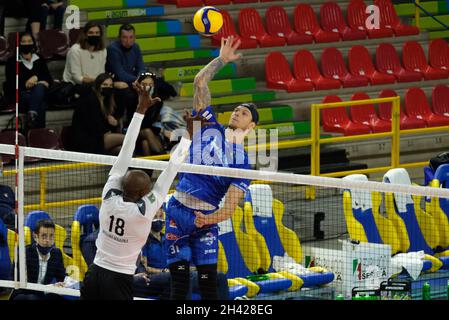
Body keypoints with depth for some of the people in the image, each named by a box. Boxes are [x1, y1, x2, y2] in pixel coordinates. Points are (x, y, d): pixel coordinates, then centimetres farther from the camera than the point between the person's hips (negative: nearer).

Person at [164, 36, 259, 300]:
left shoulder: (243, 162, 1)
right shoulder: (210, 127, 8)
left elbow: (230, 207, -7)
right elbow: (200, 82, 5)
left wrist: (209, 219, -24)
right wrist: (222, 60, -1)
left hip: (205, 218, -2)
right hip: (178, 209, 2)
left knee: (208, 280, -7)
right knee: (180, 277, -1)